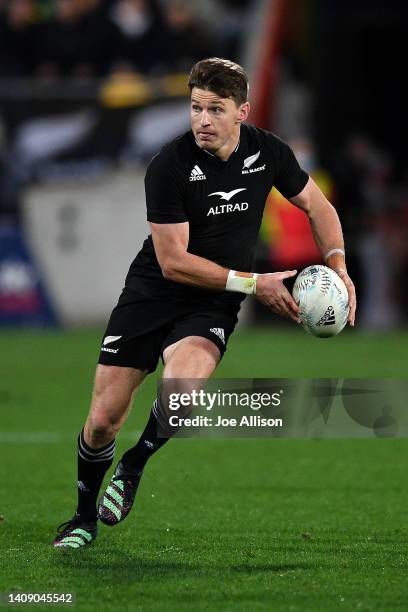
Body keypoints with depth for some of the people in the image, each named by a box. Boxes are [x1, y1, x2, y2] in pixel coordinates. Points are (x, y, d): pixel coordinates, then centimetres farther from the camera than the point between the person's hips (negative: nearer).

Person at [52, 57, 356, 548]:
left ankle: (132, 470, 0)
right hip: (151, 293, -1)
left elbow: (315, 205, 13)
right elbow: (173, 260, -18)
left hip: (212, 306, 1)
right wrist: (252, 282, -20)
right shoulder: (169, 166, -18)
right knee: (103, 419, -3)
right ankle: (84, 519, 24)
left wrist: (337, 267, -2)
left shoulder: (267, 151, -6)